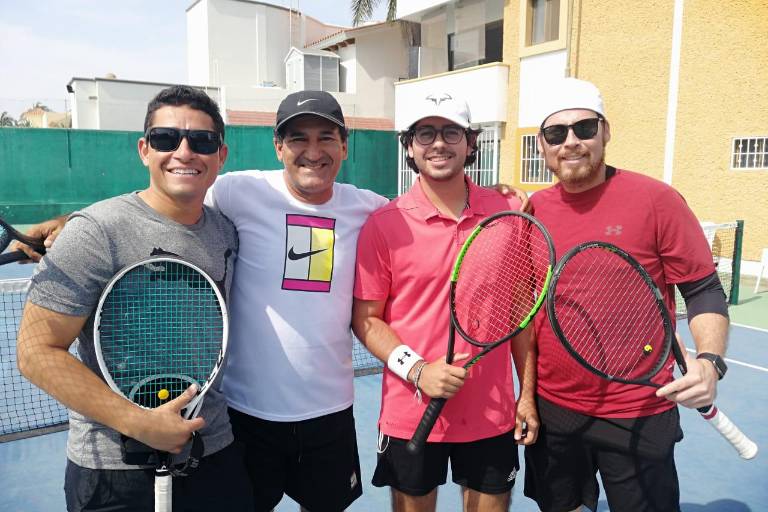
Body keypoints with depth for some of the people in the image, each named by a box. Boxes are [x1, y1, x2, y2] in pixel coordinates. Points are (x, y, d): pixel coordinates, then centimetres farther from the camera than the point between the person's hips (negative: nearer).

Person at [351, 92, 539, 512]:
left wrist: (527, 394, 5)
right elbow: (365, 318, -4)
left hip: (493, 414, 2)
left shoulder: (509, 213, -2)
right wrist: (417, 370, -17)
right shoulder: (384, 224, -8)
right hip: (411, 415, -1)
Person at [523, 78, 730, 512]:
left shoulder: (656, 200, -12)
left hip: (637, 415, -3)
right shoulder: (532, 210, 0)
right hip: (550, 410, 4)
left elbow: (704, 291, -6)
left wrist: (710, 361, -23)